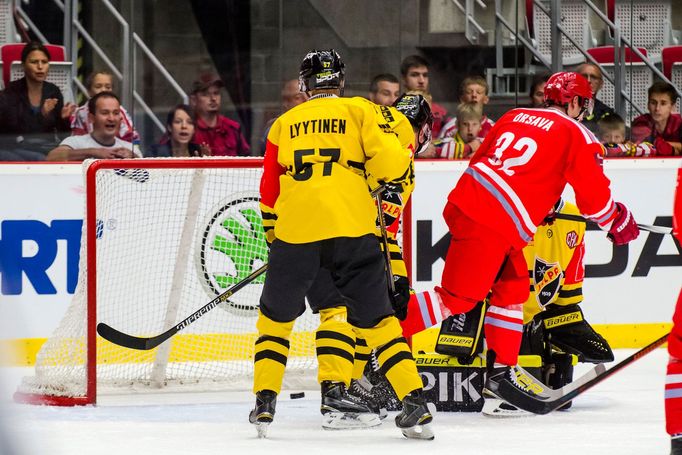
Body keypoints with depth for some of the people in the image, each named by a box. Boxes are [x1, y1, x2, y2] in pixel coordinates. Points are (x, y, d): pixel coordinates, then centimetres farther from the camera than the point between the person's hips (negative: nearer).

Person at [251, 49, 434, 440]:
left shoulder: (284, 124, 18)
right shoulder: (360, 110, 10)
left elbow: (269, 191, 20)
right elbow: (391, 162, -4)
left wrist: (274, 237, 32)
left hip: (294, 231, 1)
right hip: (352, 228, -1)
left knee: (276, 316, 18)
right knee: (376, 317, 6)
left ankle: (265, 403, 12)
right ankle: (414, 403, -3)